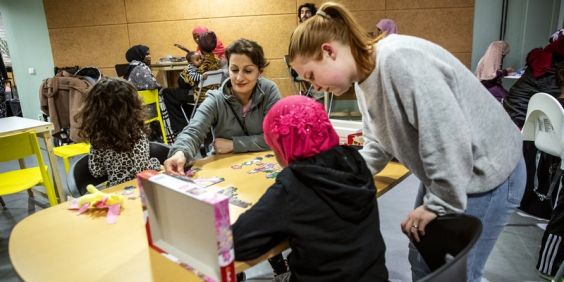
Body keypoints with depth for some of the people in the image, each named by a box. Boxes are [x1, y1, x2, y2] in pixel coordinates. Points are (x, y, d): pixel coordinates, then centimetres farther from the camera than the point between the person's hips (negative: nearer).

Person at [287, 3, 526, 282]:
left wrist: (440, 205, -20)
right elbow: (379, 144, 9)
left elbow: (449, 140, -30)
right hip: (441, 174, 8)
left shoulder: (400, 60, -30)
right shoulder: (365, 78, 0)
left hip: (485, 174, -8)